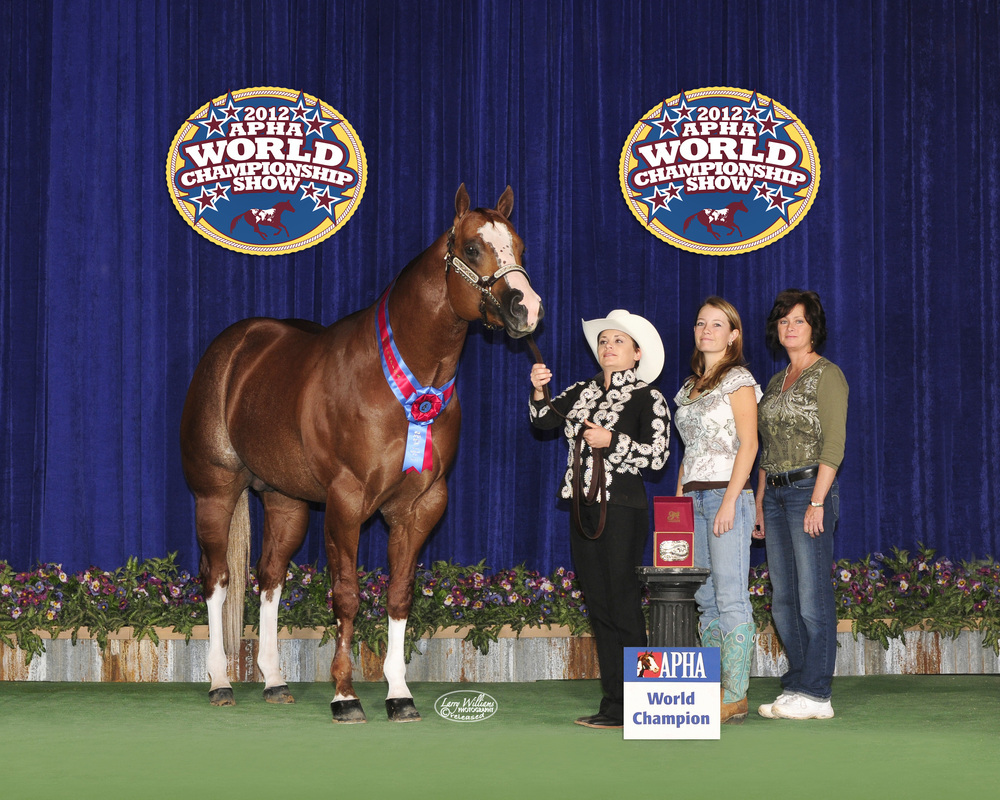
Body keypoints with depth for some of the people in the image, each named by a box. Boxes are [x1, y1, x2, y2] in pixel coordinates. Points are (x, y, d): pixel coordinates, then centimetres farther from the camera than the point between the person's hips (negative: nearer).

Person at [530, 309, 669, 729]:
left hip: (622, 509, -6)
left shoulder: (648, 397, -2)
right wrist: (538, 392, -11)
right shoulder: (582, 392, 15)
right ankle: (611, 702, 13)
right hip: (585, 507, 7)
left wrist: (613, 442, -15)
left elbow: (657, 455, -8)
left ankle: (629, 707, -2)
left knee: (622, 607, -6)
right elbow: (543, 420, 6)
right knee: (598, 607, 8)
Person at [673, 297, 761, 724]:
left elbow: (748, 444, -10)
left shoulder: (738, 380, -2)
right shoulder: (690, 386, 20)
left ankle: (735, 697, -10)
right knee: (705, 600, 5)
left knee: (731, 598, -10)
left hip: (726, 494, -7)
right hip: (693, 497, 7)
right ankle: (713, 691, 8)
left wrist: (730, 501, -18)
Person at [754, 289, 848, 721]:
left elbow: (834, 445, -12)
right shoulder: (776, 383, 18)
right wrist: (759, 503, 14)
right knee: (783, 599, 7)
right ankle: (796, 686, 13)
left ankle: (816, 694, -5)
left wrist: (817, 501, -18)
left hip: (809, 488, -8)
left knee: (812, 597, -8)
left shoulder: (827, 375, -5)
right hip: (776, 493, 8)